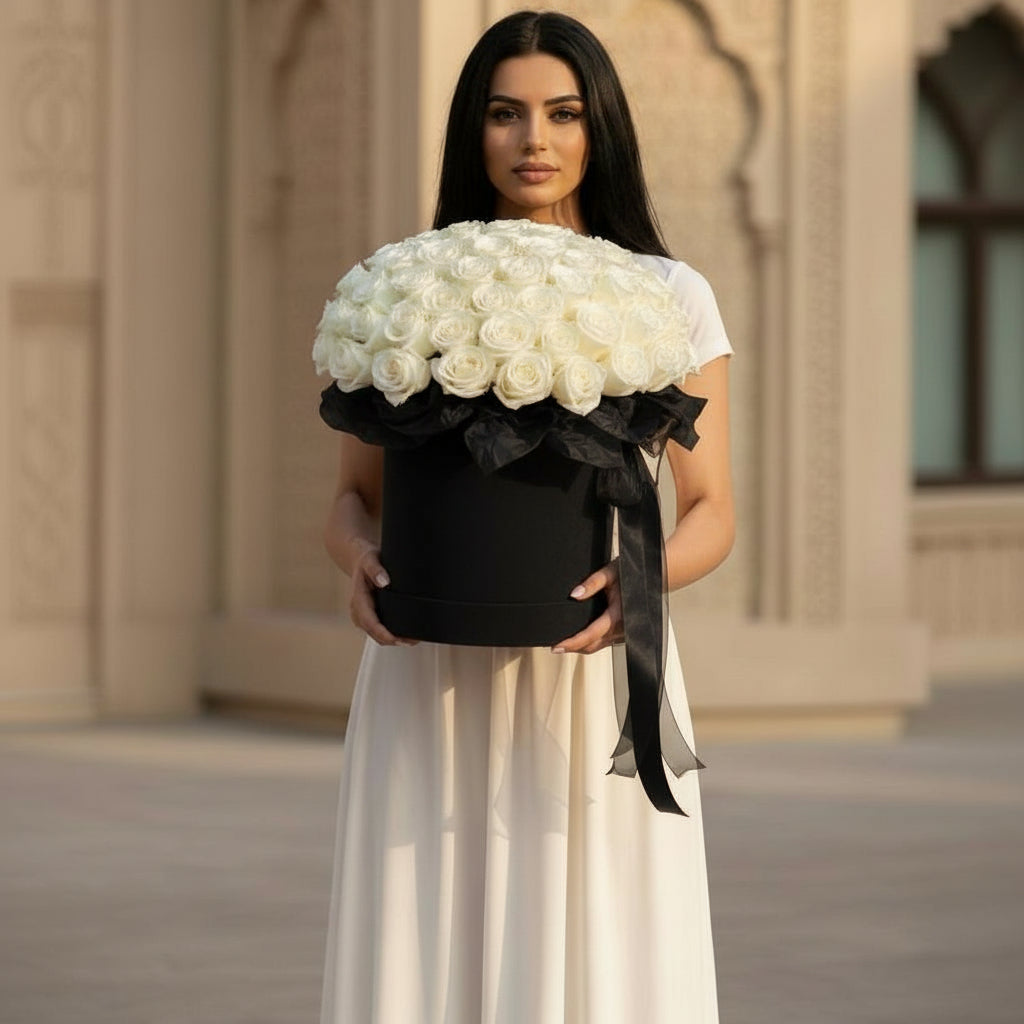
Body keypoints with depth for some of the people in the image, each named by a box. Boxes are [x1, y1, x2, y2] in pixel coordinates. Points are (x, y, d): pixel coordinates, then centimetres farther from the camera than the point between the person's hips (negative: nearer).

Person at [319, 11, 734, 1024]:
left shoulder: (670, 296, 5)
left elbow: (710, 512, 4)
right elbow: (351, 499, 10)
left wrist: (643, 578, -17)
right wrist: (361, 560, -13)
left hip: (597, 682, -1)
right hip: (435, 691, 1)